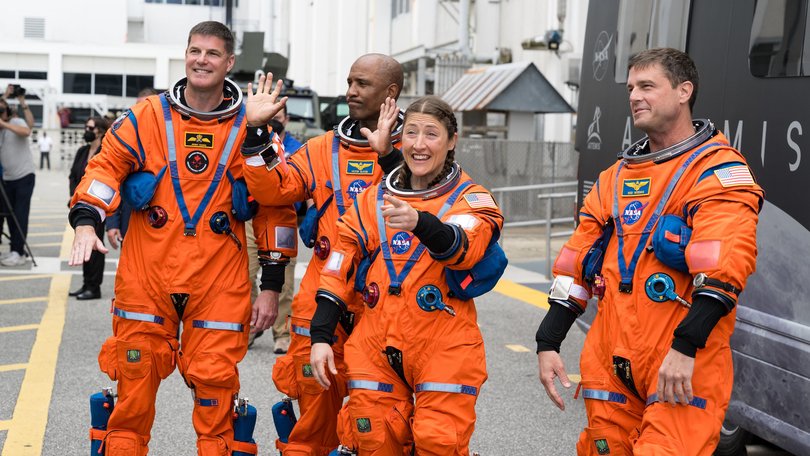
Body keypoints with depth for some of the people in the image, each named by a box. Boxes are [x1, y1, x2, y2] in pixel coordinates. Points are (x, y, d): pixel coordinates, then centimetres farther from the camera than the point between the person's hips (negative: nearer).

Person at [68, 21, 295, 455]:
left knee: (216, 386, 2)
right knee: (133, 382, 7)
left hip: (219, 282, -1)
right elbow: (106, 167, 6)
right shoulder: (145, 117, 3)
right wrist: (85, 220, -14)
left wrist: (271, 285, 1)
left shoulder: (251, 125, 1)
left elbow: (276, 206, 3)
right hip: (146, 276, 1)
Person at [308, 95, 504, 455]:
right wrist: (320, 336, 4)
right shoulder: (374, 199, 11)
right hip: (376, 348, 4)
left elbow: (464, 249, -23)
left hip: (443, 350, -3)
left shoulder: (470, 199, -1)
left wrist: (419, 222, -43)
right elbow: (339, 269, 11)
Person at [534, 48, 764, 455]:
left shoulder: (717, 170, -5)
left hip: (683, 365, -6)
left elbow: (723, 265, -18)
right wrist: (548, 342, 8)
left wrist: (685, 347, -25)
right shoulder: (616, 176, 16)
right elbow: (577, 262, 15)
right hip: (611, 361, 6)